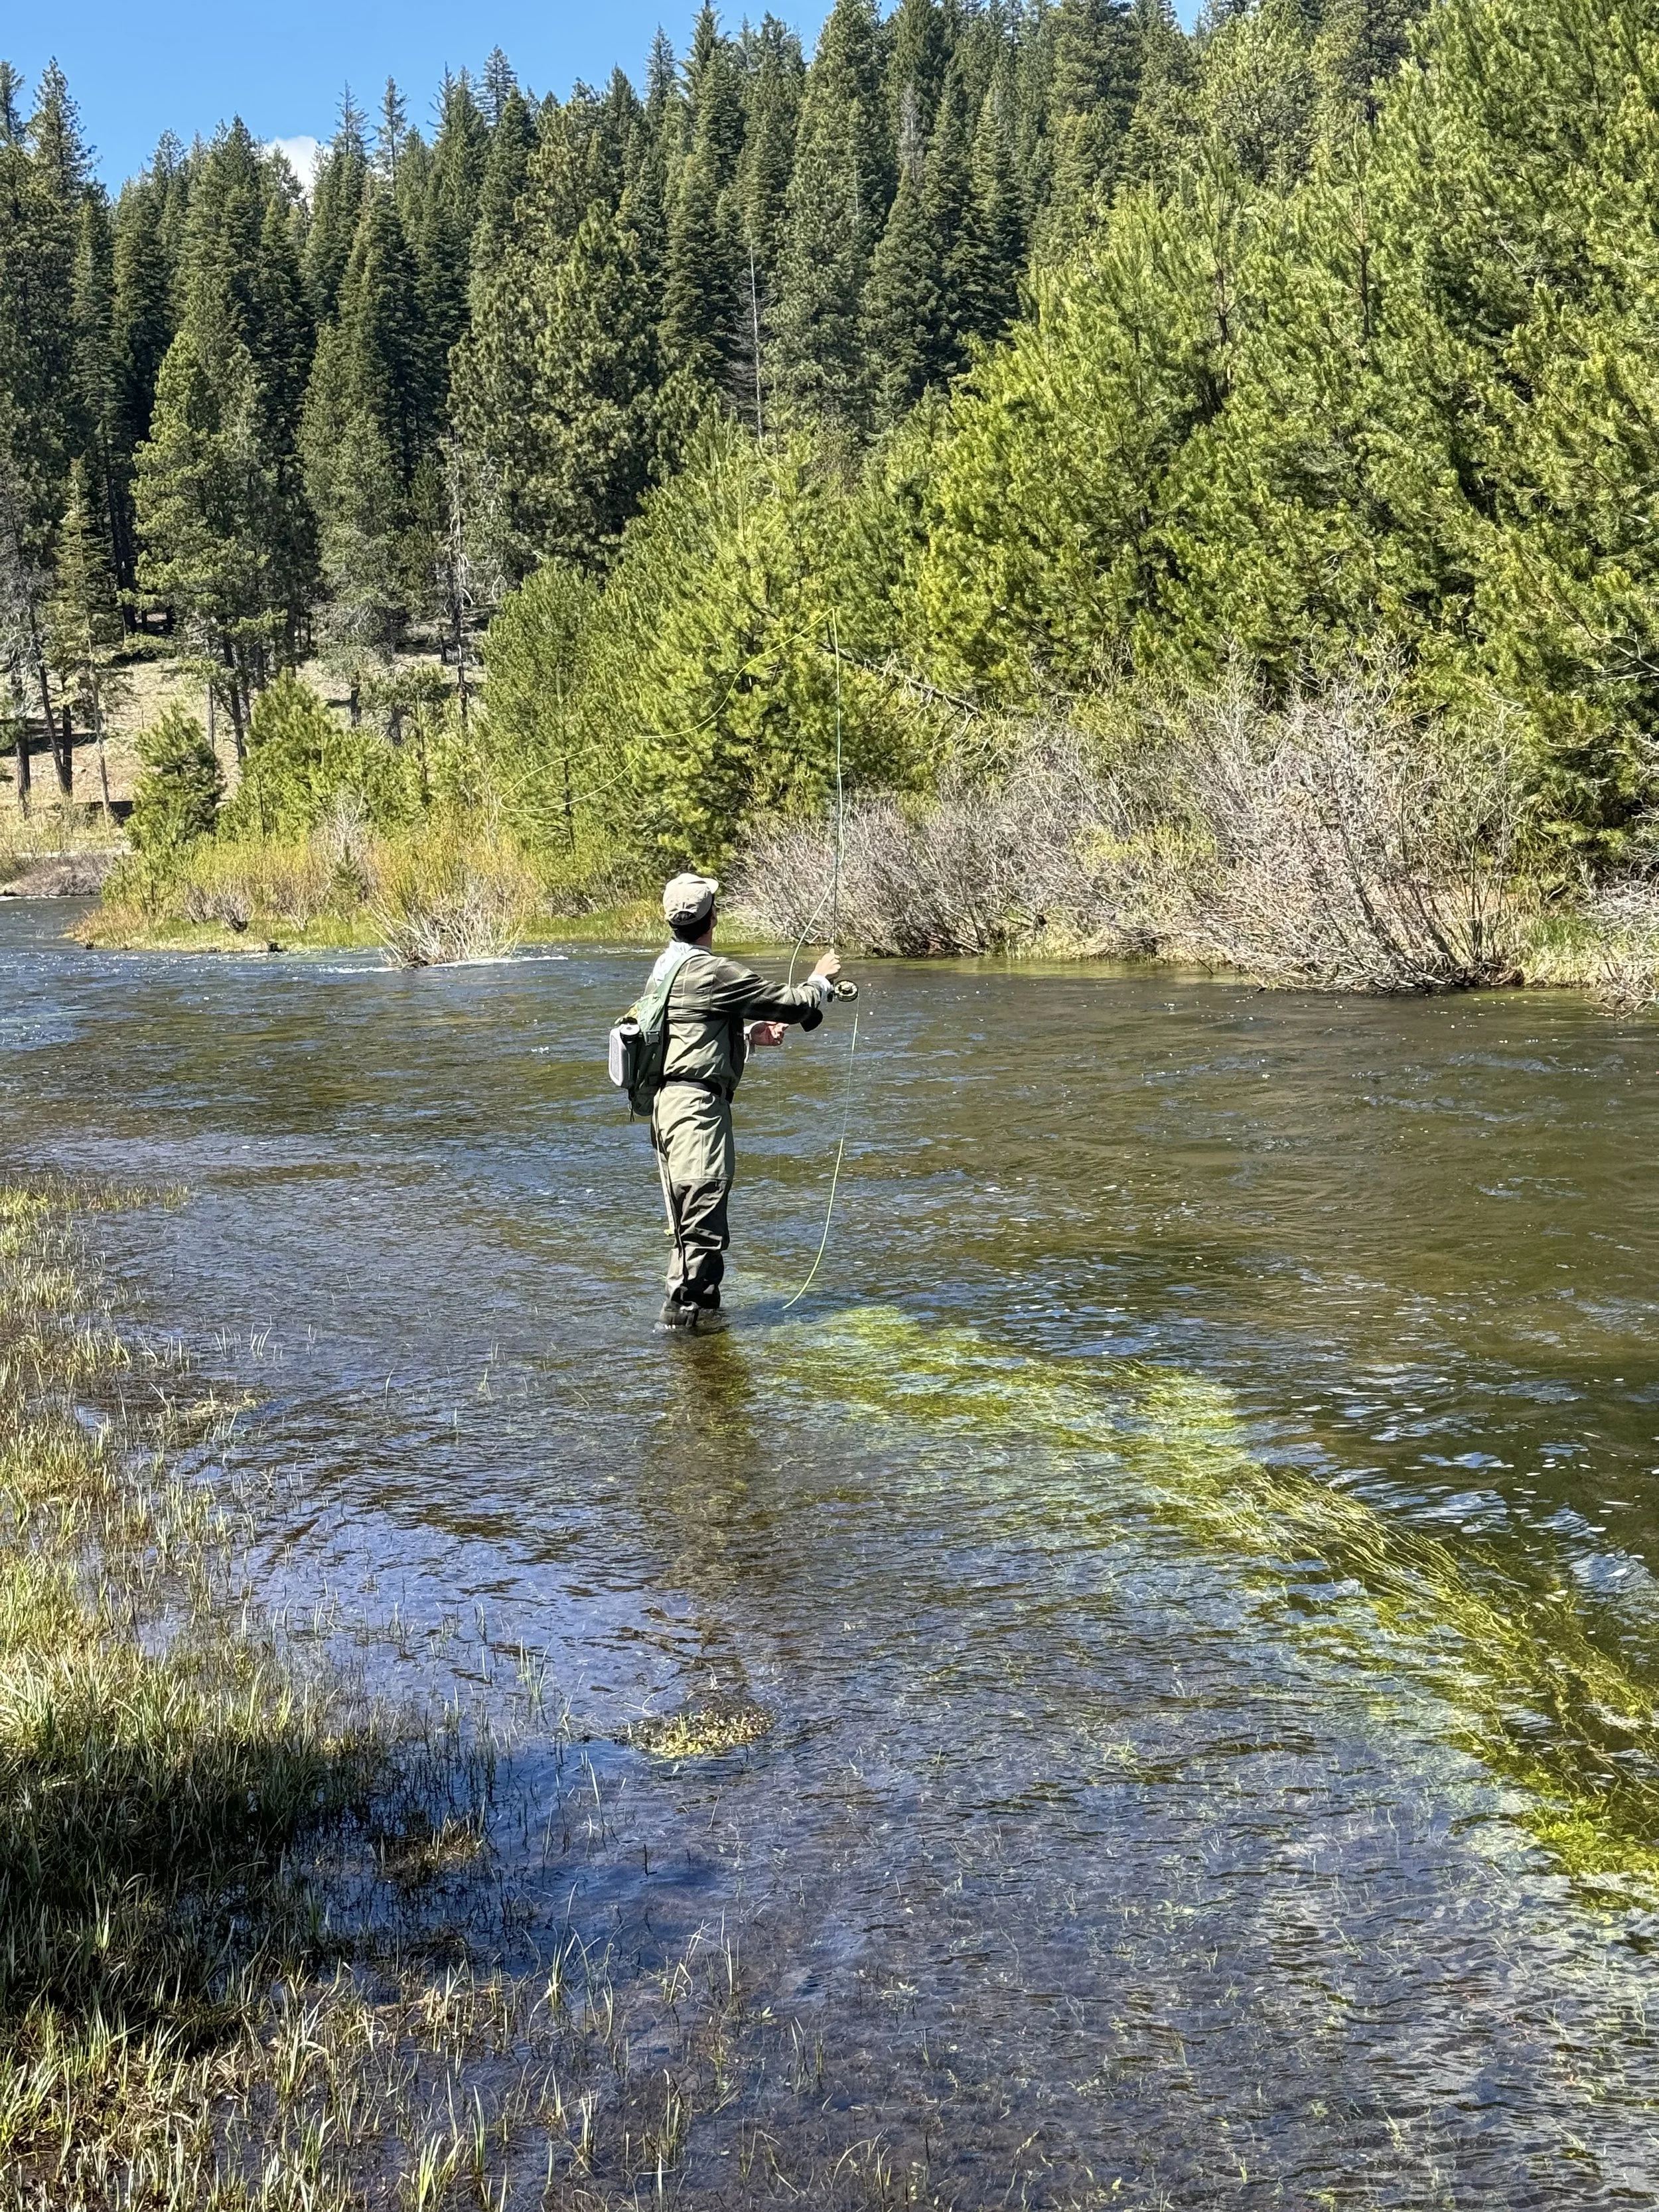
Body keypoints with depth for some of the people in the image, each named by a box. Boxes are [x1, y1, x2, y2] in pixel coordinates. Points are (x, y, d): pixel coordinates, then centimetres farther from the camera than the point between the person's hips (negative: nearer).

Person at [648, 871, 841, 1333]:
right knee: (704, 1204, -5)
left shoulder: (667, 965, 13)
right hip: (698, 1104, -10)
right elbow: (791, 1004, -10)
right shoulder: (710, 971, -16)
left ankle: (699, 1305, 20)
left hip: (667, 1100, 10)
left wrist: (750, 1033, 24)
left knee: (690, 1212, 14)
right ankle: (687, 1307, -2)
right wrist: (821, 980, 9)